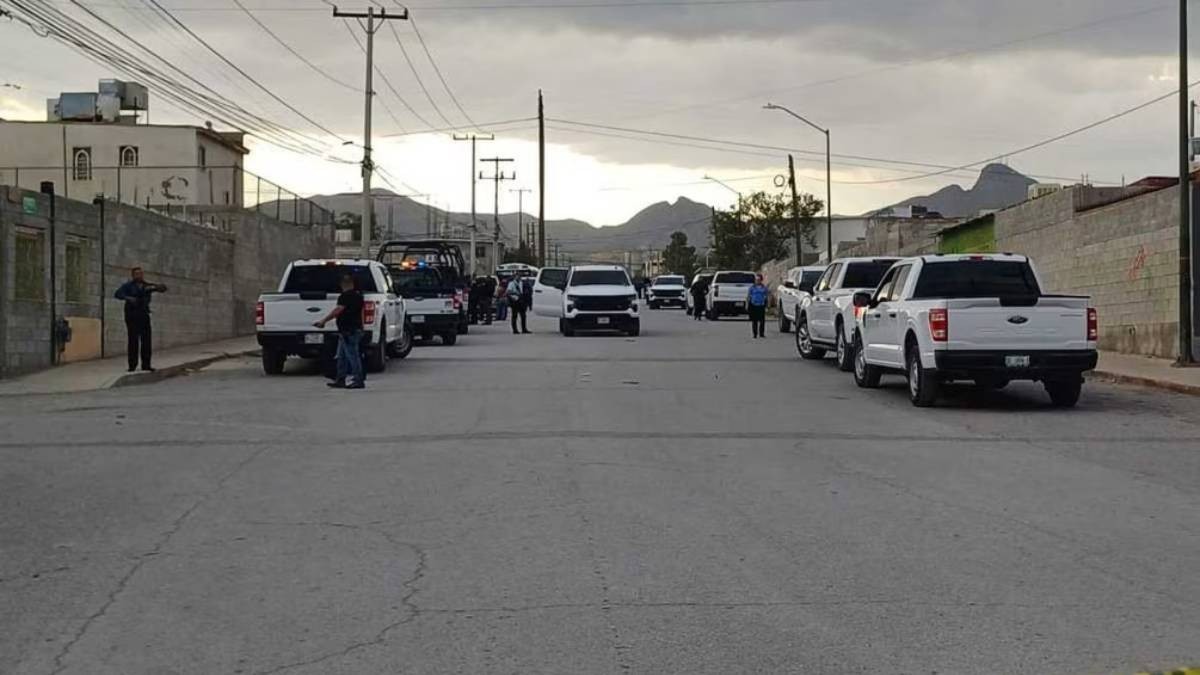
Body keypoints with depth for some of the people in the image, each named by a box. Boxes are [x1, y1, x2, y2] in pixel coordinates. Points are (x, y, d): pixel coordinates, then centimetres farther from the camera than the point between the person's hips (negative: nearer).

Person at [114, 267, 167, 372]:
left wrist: (155, 287, -15)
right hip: (132, 315, -4)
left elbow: (163, 288, 7)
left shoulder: (147, 286, 13)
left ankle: (146, 364, 4)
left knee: (146, 340, 0)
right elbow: (118, 294, -11)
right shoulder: (128, 286, 3)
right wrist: (128, 298, -29)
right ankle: (132, 365, -4)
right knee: (133, 340, -7)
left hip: (144, 315, 4)